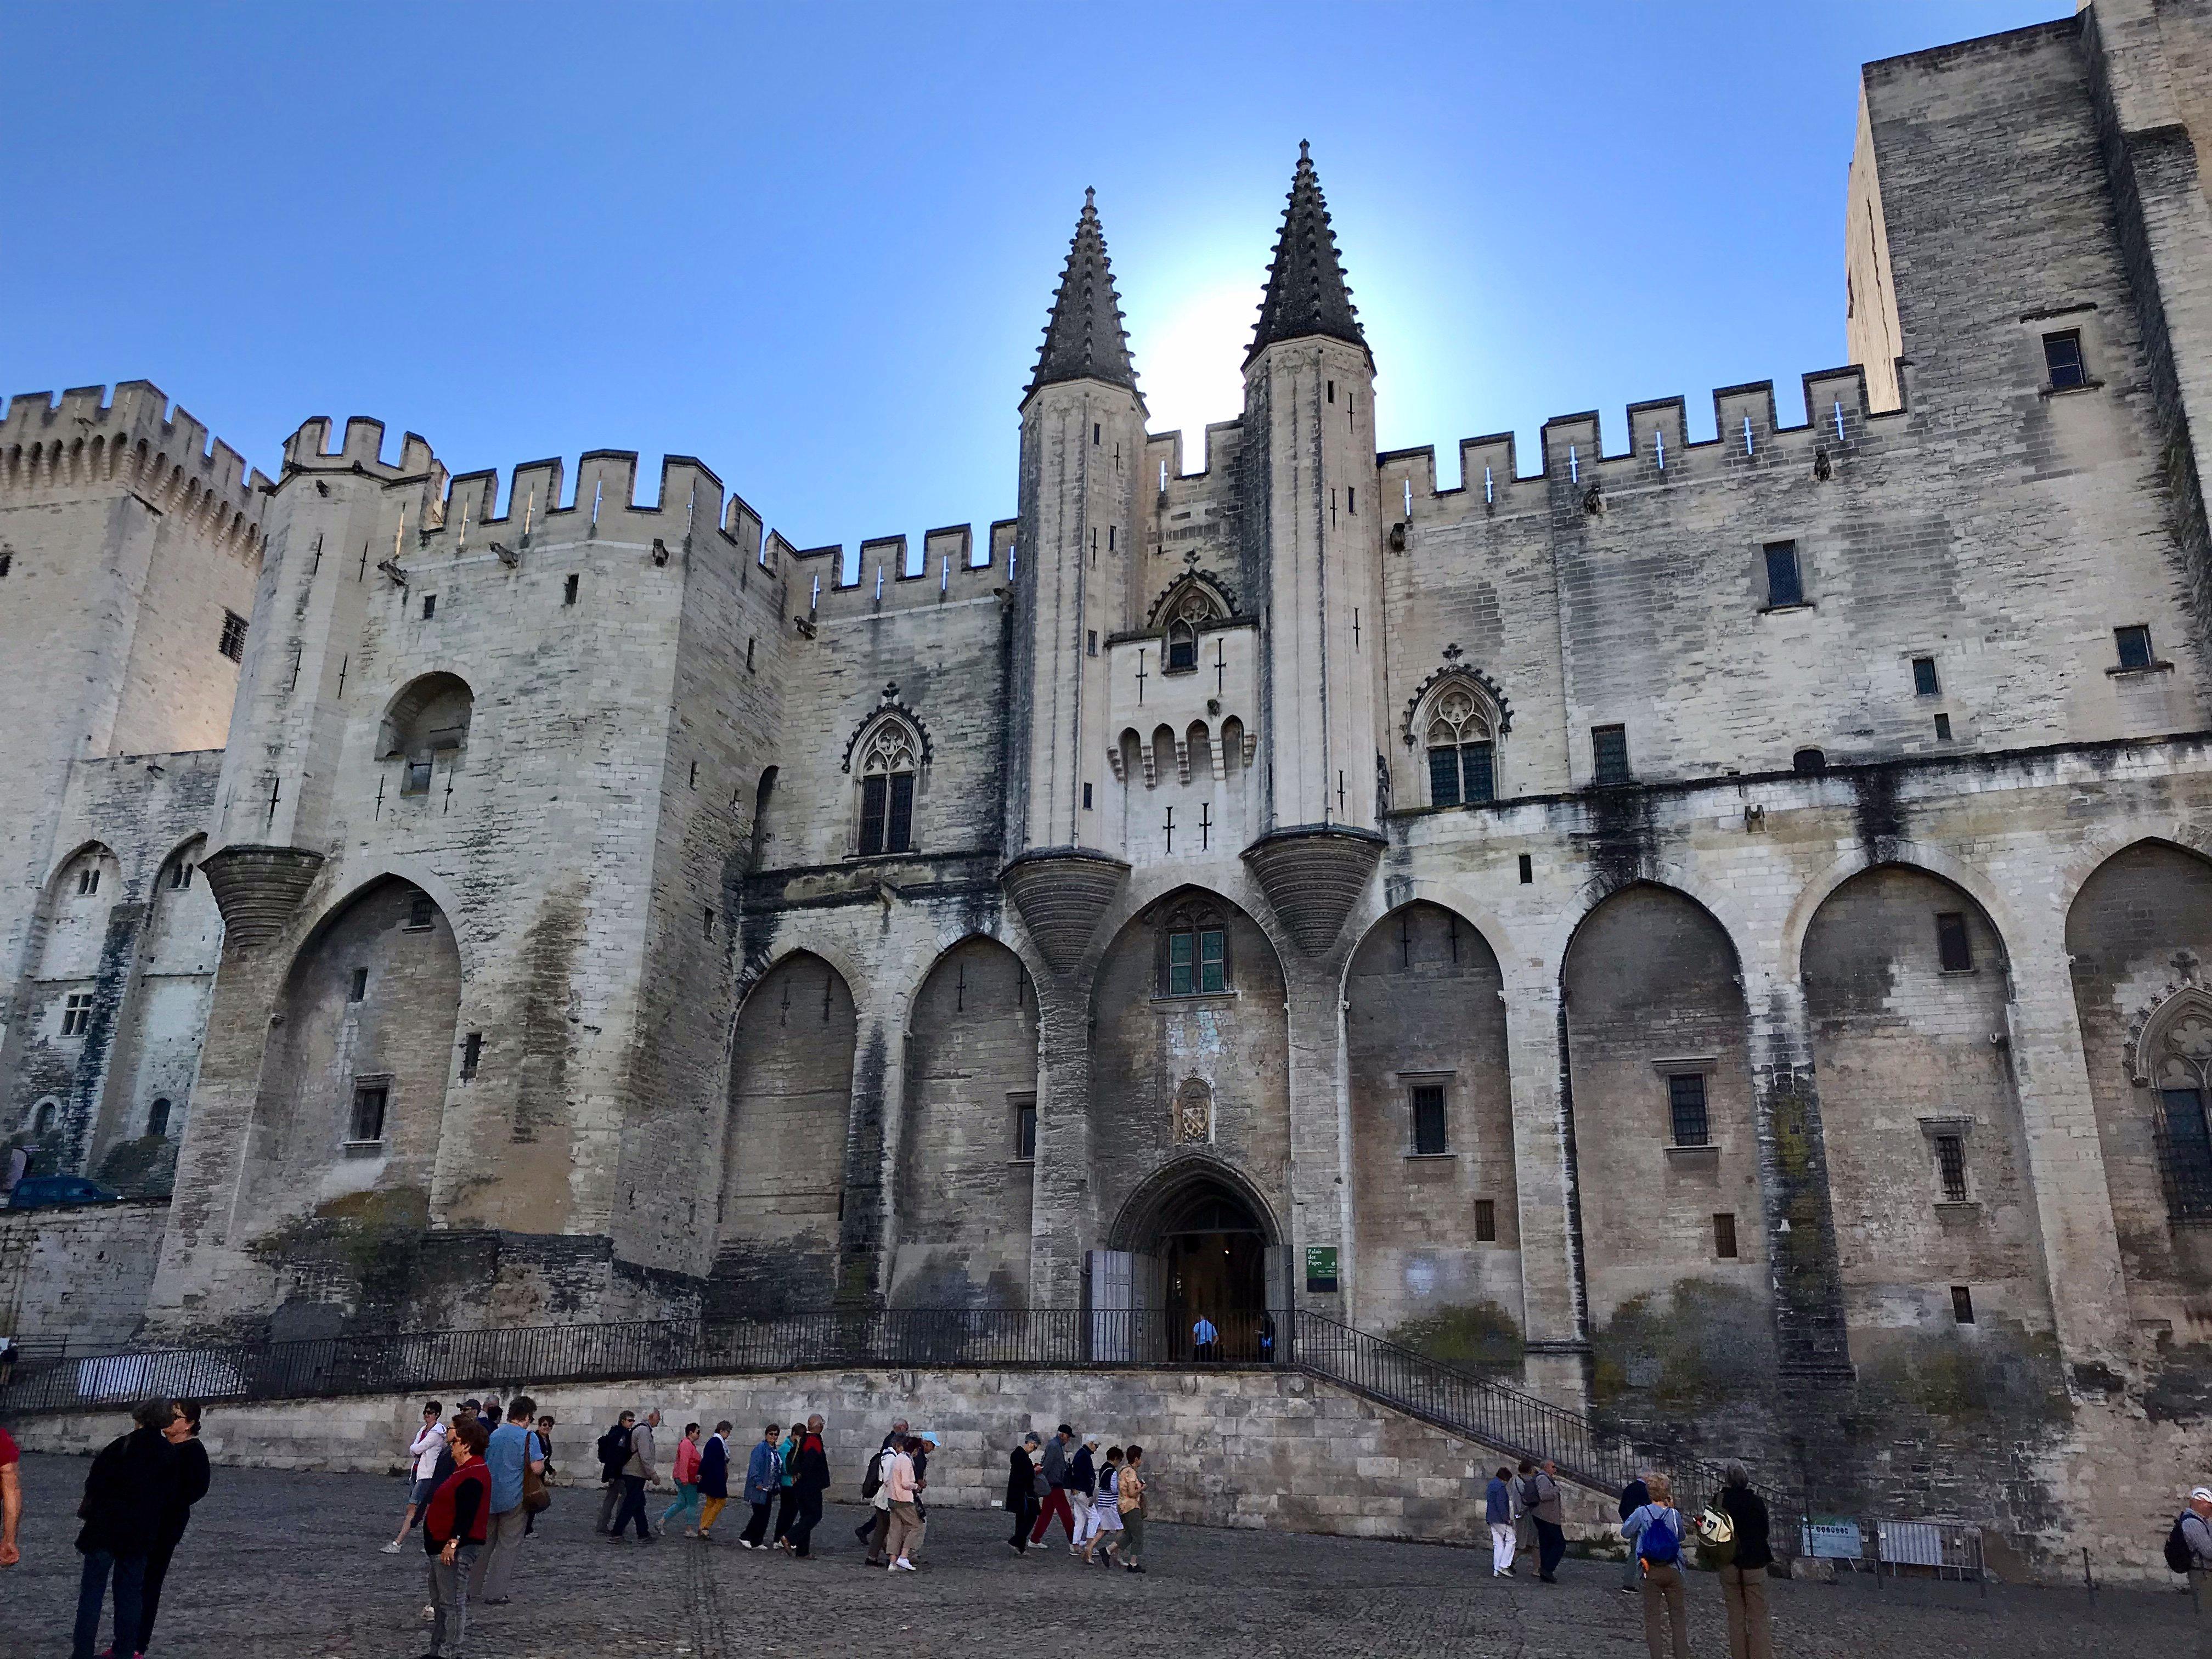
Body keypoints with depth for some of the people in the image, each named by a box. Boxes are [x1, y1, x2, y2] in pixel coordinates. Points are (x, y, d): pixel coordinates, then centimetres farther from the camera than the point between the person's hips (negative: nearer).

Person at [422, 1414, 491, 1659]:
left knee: (452, 1602, -5)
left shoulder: (474, 1476, -19)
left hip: (456, 1549, -12)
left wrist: (453, 1542, -30)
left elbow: (467, 1514, -26)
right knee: (440, 1600, 19)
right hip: (442, 1546, 12)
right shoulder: (465, 1469, 16)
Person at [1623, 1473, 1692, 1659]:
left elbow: (1625, 1532, 1)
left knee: (1652, 1617, 7)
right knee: (1678, 1615, 13)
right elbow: (1681, 1536, 12)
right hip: (1673, 1571, 2)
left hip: (1651, 1572, -1)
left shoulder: (1642, 1513, -10)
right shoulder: (1674, 1514, -7)